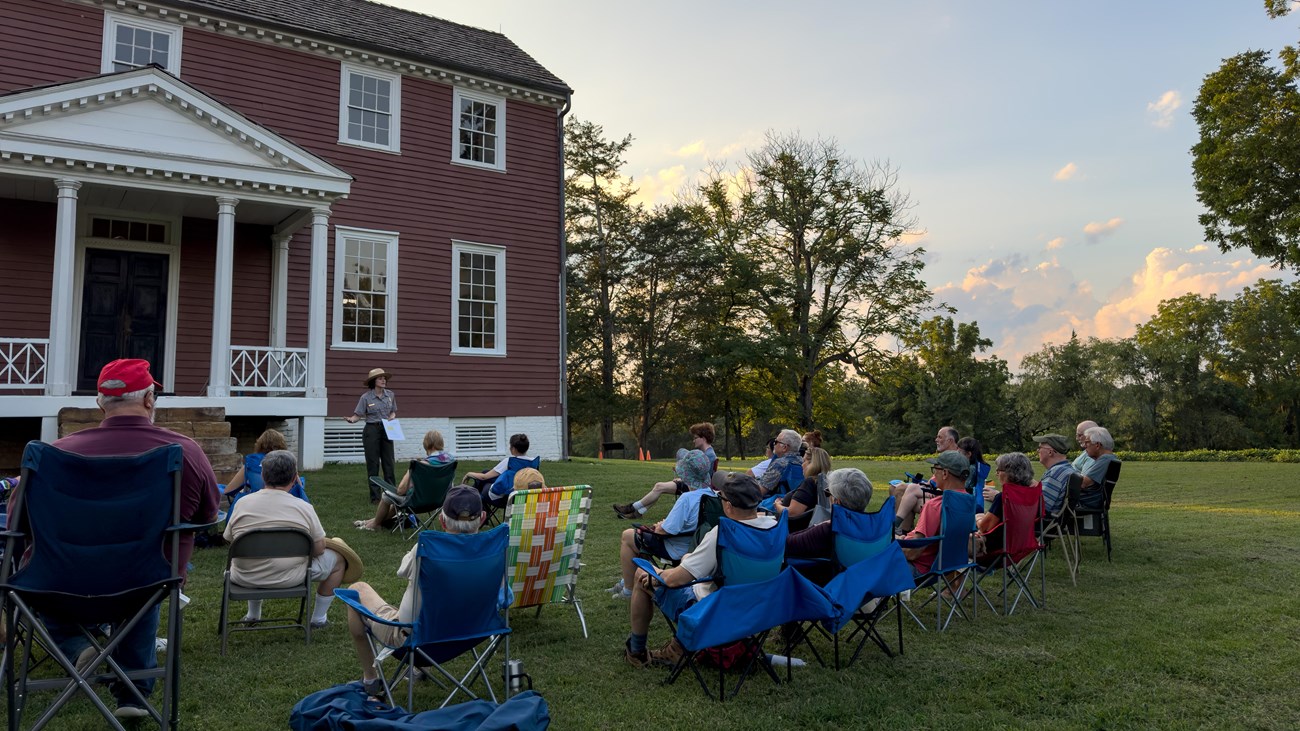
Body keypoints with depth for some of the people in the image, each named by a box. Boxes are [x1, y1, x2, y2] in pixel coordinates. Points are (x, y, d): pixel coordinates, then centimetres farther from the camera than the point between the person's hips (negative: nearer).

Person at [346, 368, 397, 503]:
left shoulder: (390, 395, 4)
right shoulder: (366, 397, -6)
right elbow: (358, 414, -6)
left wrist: (392, 417, -5)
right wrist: (351, 419, -26)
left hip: (386, 430, 4)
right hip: (371, 430, -3)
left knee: (389, 462, 5)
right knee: (373, 463, 1)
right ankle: (375, 496, 6)